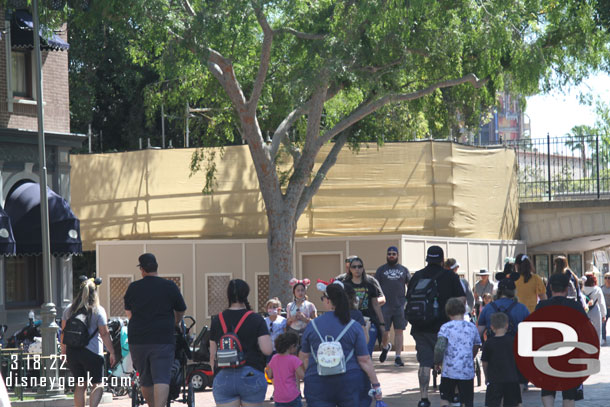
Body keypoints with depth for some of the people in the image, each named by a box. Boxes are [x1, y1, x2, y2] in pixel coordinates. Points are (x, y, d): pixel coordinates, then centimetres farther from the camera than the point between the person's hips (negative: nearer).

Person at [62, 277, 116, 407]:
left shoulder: (69, 309, 7)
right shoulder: (98, 310, -6)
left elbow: (63, 332, 10)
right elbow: (104, 333, -8)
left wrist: (63, 350, 19)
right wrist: (112, 352, -2)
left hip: (72, 351, 4)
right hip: (92, 352, -4)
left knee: (79, 386, 13)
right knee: (97, 385, 3)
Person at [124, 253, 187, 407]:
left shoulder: (133, 288, 4)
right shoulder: (169, 286, -1)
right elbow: (181, 311, 13)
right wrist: (175, 324, 35)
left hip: (137, 341, 3)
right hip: (163, 341, -2)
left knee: (145, 380, 15)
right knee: (162, 378, -10)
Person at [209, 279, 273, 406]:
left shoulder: (217, 320, 5)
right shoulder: (256, 319, -3)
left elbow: (212, 355, 8)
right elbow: (267, 350, -12)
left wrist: (215, 374, 21)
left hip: (223, 377, 1)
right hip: (252, 376, -1)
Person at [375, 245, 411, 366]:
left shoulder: (403, 270, 12)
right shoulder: (381, 270, 9)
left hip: (400, 306, 1)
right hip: (385, 305, -1)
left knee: (399, 331, -1)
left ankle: (398, 356, 4)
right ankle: (385, 347, 28)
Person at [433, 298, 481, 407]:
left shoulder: (446, 327, -7)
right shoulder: (472, 327, 5)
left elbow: (439, 347, -18)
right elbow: (476, 347, 16)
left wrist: (437, 362, -2)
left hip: (449, 370, -2)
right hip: (467, 371, 2)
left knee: (445, 398, 15)